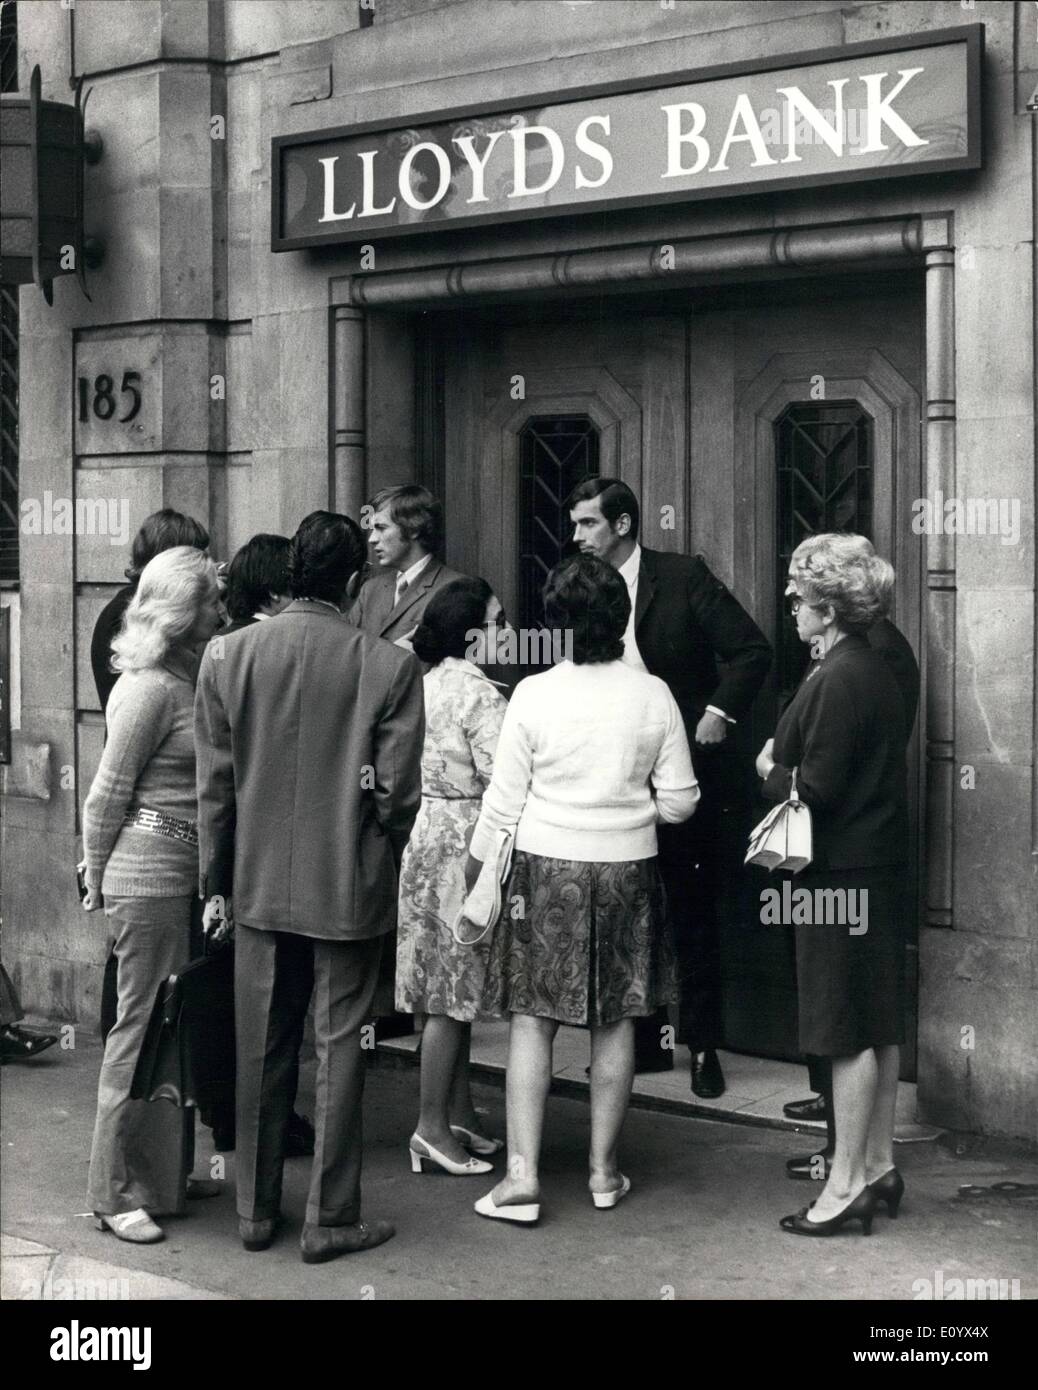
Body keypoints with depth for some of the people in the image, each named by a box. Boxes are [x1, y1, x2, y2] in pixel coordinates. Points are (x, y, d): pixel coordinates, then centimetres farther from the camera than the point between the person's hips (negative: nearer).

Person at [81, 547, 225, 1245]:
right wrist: (99, 880, -2)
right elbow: (109, 795, -11)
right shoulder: (150, 688, -16)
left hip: (184, 877, 9)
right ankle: (118, 1192, 7)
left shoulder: (186, 680, 11)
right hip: (150, 873, -9)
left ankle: (167, 1173, 26)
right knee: (144, 1025, -2)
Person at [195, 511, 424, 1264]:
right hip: (349, 889, -3)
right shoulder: (390, 665, -13)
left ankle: (256, 1210, 24)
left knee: (263, 1051, 13)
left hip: (259, 885, 3)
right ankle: (330, 1219, 14)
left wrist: (217, 881, 8)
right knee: (340, 1048, 8)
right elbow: (399, 791, -10)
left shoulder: (228, 655, -6)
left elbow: (215, 781, -1)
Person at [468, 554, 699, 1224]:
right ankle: (605, 1169, 18)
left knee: (533, 1019, 3)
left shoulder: (533, 694, -9)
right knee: (616, 1022, 11)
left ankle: (523, 1174, 0)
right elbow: (680, 800, -1)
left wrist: (479, 865, 10)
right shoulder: (653, 694, -4)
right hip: (627, 867, 2)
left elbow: (504, 801, -4)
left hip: (547, 868, -2)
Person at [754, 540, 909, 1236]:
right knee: (878, 1027, 15)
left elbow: (817, 789, -21)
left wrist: (772, 770, -3)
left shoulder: (838, 679, -19)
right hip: (876, 860, 10)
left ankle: (847, 1185, 3)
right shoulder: (874, 669, 12)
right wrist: (784, 766, 10)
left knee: (850, 1034, -4)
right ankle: (879, 1166, 24)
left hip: (842, 874, -10)